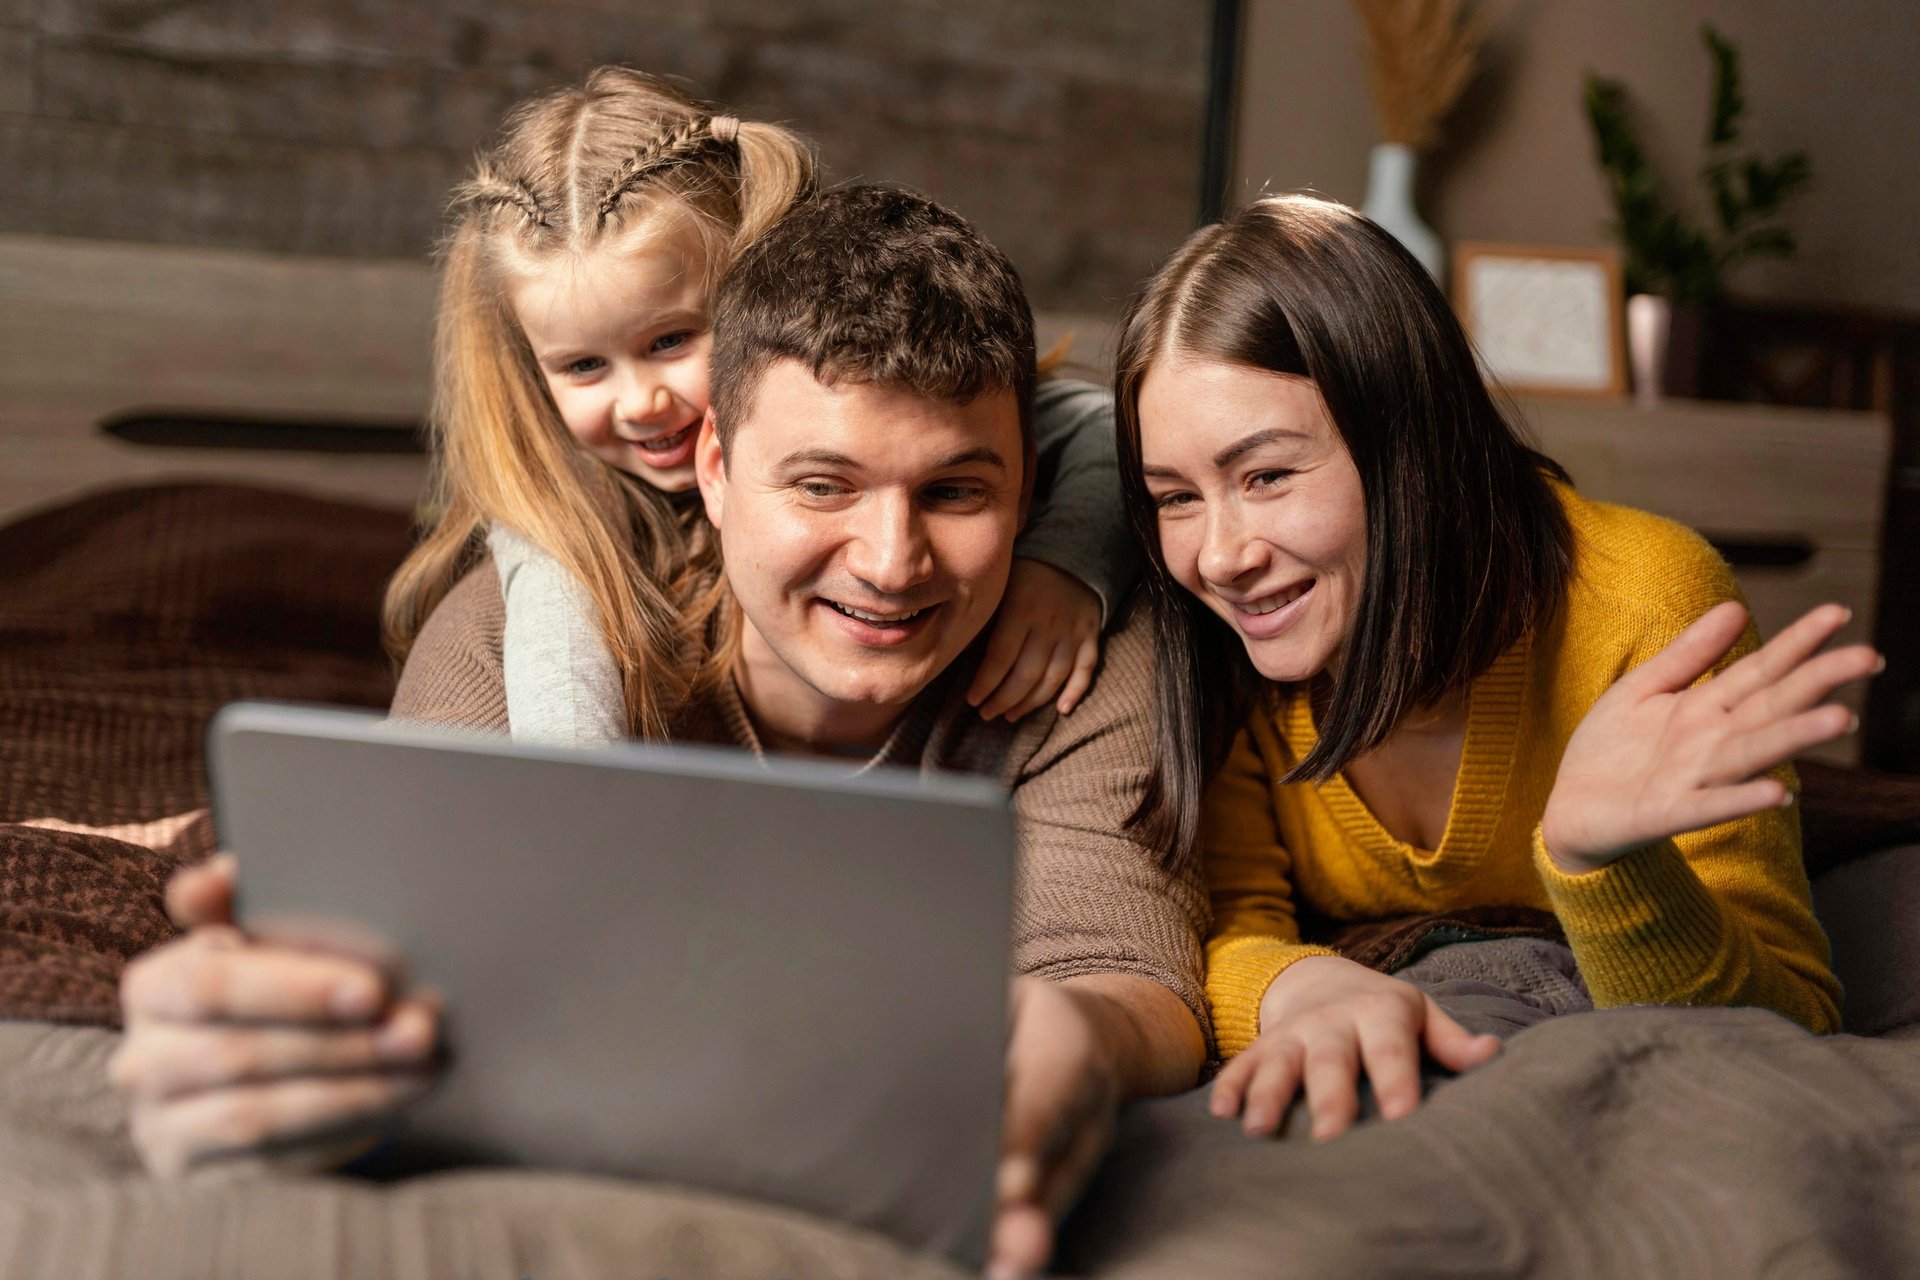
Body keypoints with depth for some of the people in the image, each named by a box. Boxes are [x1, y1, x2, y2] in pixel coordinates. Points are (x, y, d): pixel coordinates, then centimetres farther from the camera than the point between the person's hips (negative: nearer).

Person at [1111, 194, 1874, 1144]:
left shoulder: (1645, 606, -22)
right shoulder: (1209, 635, -14)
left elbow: (1786, 1040, -22)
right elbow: (1216, 935, -15)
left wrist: (1600, 860, -41)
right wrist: (1300, 989, -38)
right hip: (1365, 1110, 1)